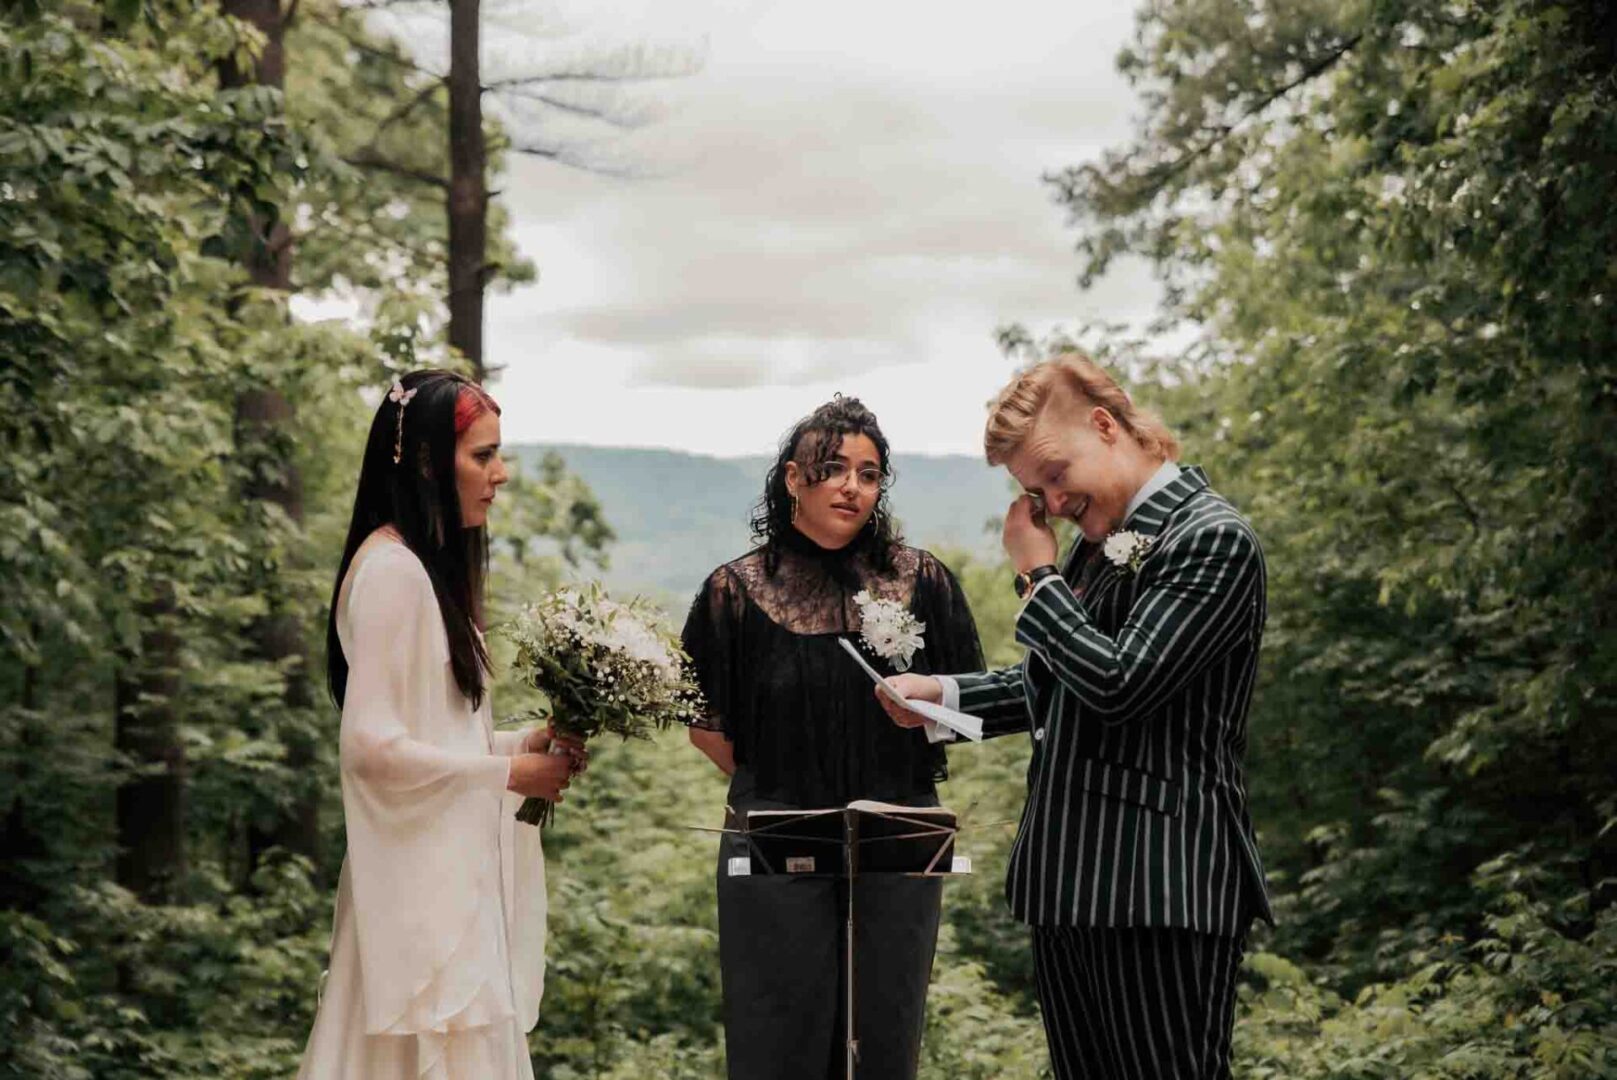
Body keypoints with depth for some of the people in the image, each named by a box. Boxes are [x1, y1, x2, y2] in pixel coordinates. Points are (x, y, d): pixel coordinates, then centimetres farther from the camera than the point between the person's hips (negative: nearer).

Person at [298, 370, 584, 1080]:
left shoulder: (429, 566, 14)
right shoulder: (391, 569, -15)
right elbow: (370, 743, -20)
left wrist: (521, 744, 5)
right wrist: (506, 772, -12)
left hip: (454, 877, 9)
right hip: (419, 882, -9)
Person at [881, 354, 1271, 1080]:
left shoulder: (1213, 540, -11)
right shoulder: (1101, 542, 15)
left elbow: (1118, 684, -20)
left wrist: (1037, 575, -8)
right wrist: (943, 694, 13)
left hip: (1160, 886, -9)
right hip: (1071, 883, 9)